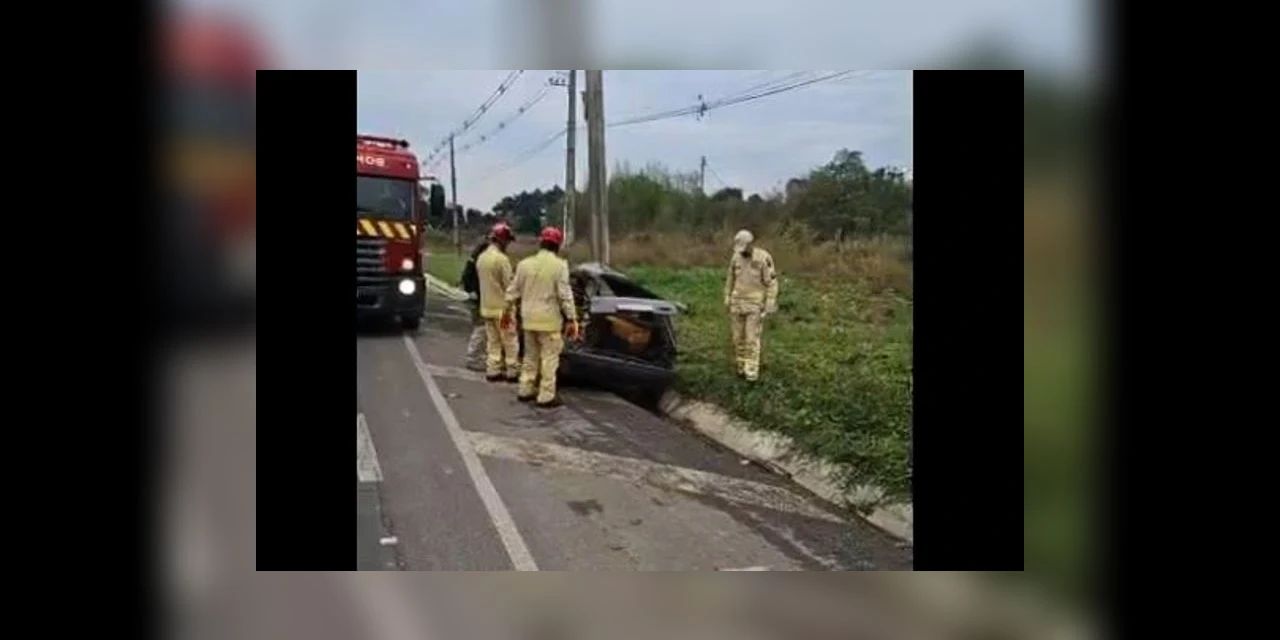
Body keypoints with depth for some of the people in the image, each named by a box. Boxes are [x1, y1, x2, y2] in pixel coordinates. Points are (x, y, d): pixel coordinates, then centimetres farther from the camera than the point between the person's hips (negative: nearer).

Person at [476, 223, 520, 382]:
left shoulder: (481, 257, 9)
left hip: (487, 307, 8)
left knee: (492, 341, 13)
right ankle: (512, 372, 5)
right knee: (510, 342, 1)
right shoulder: (501, 259, -18)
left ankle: (493, 371, 14)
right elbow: (509, 285, -16)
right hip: (502, 307, -8)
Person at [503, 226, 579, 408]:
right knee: (549, 358, 1)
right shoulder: (559, 265, -11)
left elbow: (513, 291, 10)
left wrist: (510, 312, 21)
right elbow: (565, 295, -14)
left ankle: (525, 391, 23)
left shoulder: (525, 263, 5)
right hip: (549, 320, -5)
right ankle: (546, 397, 2)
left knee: (530, 356, 18)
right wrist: (572, 319, -10)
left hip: (529, 318, 6)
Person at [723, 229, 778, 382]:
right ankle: (743, 367, 24)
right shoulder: (736, 257, 2)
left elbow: (771, 282, -11)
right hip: (738, 303, 5)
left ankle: (752, 373, -4)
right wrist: (727, 300, 11)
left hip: (755, 304, -5)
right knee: (738, 337, 7)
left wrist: (770, 305, -14)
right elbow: (731, 280, 12)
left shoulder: (764, 258, -13)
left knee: (752, 338, -9)